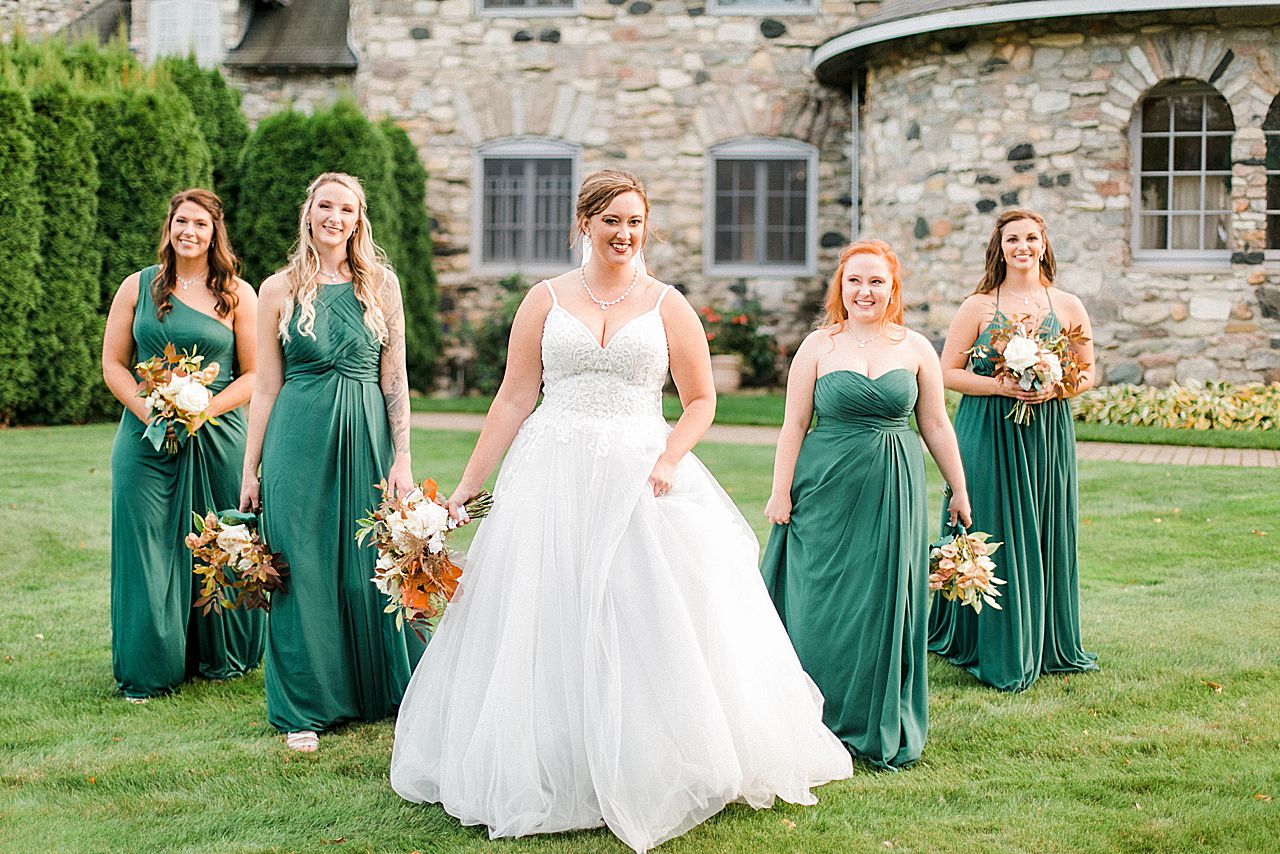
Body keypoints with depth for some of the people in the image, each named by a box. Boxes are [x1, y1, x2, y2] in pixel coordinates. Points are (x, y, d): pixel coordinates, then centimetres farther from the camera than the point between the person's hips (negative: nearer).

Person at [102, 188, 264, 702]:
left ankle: (221, 659, 23)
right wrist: (149, 413, -10)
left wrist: (203, 411, -13)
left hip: (217, 437, -1)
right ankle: (148, 671, 11)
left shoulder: (237, 294, 3)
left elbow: (254, 375, 2)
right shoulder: (138, 287, 7)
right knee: (148, 550, 1)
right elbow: (113, 364, 7)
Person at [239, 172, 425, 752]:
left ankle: (385, 692, 23)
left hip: (367, 436, 1)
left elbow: (394, 377, 4)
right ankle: (307, 709, 14)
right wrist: (250, 469, 4)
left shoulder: (380, 284, 5)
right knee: (305, 567, 3)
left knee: (372, 564, 6)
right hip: (299, 438, -1)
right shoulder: (280, 289, 3)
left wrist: (401, 458, -2)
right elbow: (266, 386, 5)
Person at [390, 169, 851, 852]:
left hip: (641, 480, 0)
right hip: (552, 482, 0)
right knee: (547, 633, 2)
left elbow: (701, 400, 7)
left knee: (650, 629, -1)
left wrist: (670, 458, -11)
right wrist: (466, 487, 1)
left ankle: (646, 778, 12)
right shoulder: (546, 299, 6)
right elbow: (513, 399, 5)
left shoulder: (666, 305, 5)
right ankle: (549, 777, 15)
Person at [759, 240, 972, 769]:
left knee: (885, 604, 6)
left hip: (894, 490, 2)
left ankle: (883, 731, 18)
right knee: (823, 604, 1)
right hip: (828, 488, -1)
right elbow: (793, 425, 0)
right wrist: (781, 491, -5)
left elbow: (936, 425, 11)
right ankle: (822, 726, 14)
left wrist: (959, 489, 12)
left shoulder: (916, 348, 6)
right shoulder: (818, 347, 1)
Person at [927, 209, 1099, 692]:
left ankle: (1046, 646, 21)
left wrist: (1054, 387, -9)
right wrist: (1001, 386, -16)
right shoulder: (978, 307, 0)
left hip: (1047, 434, 2)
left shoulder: (1068, 307, 6)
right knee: (993, 538, 0)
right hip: (989, 434, -2)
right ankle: (996, 654, 9)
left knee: (1046, 536, 7)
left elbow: (1088, 372, 11)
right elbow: (948, 372, -2)